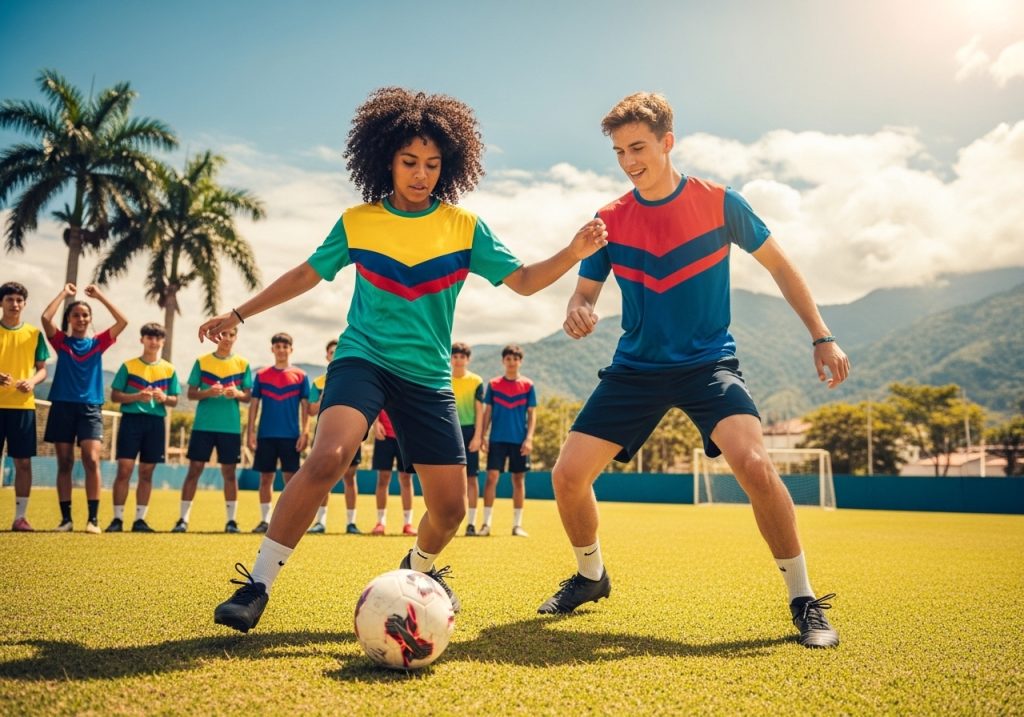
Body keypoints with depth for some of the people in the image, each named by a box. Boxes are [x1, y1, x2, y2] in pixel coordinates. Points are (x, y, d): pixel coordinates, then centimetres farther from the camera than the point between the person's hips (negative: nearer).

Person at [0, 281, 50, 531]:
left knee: (23, 462, 1)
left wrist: (32, 381, -11)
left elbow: (42, 369, 10)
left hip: (24, 405, 1)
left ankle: (20, 516, 8)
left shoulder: (34, 333, 9)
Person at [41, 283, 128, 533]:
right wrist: (64, 293, 0)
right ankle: (66, 518, 7)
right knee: (65, 463, 2)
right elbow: (46, 318, -9)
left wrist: (100, 296, 2)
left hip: (90, 408, 0)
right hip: (62, 406, 1)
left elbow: (123, 321, -2)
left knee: (92, 460, -13)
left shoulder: (98, 343, 10)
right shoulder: (61, 341, 9)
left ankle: (93, 518, -11)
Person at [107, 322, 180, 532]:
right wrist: (137, 397, -15)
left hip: (156, 422, 2)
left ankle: (140, 519, 13)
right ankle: (117, 518, 1)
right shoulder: (128, 365, 4)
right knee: (124, 469, -7)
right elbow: (115, 396, 1)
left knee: (146, 473, 6)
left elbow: (174, 400, 12)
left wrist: (164, 398, -10)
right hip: (131, 420, -2)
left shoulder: (169, 369, 10)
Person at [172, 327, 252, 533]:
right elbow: (191, 394, 4)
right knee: (194, 469, -1)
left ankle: (232, 520, 9)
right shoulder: (202, 361, 5)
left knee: (229, 472, 3)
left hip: (231, 426, 0)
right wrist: (208, 392, -15)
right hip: (203, 425, 0)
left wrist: (237, 394, -14)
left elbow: (248, 396, 8)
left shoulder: (242, 364, 7)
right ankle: (183, 519, 6)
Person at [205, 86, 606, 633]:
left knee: (451, 508, 2)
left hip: (429, 377, 2)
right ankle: (257, 584, -16)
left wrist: (574, 253, -16)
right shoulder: (356, 222, 2)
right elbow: (307, 274, 14)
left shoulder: (465, 226, 2)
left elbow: (522, 280, 1)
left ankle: (418, 570, 36)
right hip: (362, 358, -2)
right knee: (329, 455, -30)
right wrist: (238, 314, 16)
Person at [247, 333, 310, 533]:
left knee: (291, 477, -1)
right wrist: (250, 431, -2)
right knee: (266, 477, 5)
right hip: (265, 435, 2)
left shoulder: (300, 376, 4)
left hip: (291, 435, -1)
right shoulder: (261, 375, 7)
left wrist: (305, 433, -6)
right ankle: (265, 520, 13)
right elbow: (254, 404, 7)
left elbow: (305, 406, 3)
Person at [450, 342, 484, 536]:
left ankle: (471, 522, 6)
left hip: (469, 432, -1)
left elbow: (479, 410, 1)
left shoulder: (476, 381, 3)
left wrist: (477, 436, -7)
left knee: (471, 477, 0)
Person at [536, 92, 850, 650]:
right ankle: (591, 577, 25)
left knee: (753, 463, -28)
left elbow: (778, 265, 6)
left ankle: (805, 602, -5)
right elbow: (585, 294, 5)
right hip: (634, 368, 3)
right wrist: (576, 312, -21)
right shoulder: (609, 219, 0)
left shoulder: (718, 202, -6)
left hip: (709, 362, -3)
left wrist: (821, 337, 0)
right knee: (567, 475, -5)